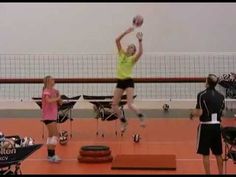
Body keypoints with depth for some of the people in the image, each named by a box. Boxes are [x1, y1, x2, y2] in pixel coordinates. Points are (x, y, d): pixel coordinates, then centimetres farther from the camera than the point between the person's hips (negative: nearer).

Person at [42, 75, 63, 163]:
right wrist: (57, 98, -22)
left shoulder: (54, 91, 10)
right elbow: (48, 100, -34)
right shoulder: (46, 91, -13)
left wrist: (58, 95, -4)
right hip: (48, 116, -9)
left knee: (51, 135, 15)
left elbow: (60, 103, 11)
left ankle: (50, 155, 25)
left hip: (53, 116, 9)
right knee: (56, 134, -16)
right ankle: (52, 155, -17)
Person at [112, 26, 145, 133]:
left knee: (130, 104, -17)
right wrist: (125, 32, -8)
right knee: (114, 104, 0)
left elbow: (140, 52, -23)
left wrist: (140, 41, -28)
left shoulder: (133, 58, -1)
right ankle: (124, 122, 17)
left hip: (128, 82, -5)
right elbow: (117, 40, 0)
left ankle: (141, 116, 9)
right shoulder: (121, 54, 9)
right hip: (120, 82, 5)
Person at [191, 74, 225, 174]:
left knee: (205, 154, 2)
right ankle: (221, 173, 20)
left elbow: (199, 113, -14)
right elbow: (221, 112, 9)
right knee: (218, 154, 14)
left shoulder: (202, 95, -10)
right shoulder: (221, 96, 6)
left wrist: (193, 114, 6)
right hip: (217, 126, 5)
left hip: (206, 126, -5)